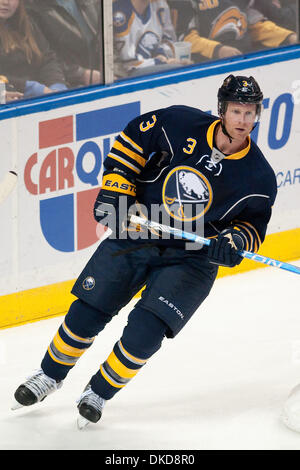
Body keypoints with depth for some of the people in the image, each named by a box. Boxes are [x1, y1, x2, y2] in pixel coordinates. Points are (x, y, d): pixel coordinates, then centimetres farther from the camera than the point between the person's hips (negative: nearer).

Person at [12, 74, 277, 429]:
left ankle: (99, 392, 8)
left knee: (146, 329, -16)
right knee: (88, 310, 4)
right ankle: (50, 375, 30)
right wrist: (115, 189, -10)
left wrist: (236, 240, -20)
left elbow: (254, 221, 1)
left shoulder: (259, 177, -13)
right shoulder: (179, 124, -15)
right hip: (134, 234, 1)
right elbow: (131, 140, -2)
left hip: (191, 257, -1)